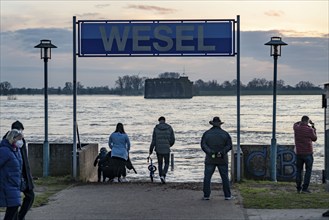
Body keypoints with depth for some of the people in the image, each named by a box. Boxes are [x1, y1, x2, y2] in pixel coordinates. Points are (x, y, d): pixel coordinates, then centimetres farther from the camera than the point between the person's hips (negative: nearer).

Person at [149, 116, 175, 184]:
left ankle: (161, 176, 15)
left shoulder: (156, 128, -3)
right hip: (166, 149, 0)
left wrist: (151, 150, 3)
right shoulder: (169, 128, -1)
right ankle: (163, 175, -10)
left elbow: (153, 140, -6)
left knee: (160, 164, 17)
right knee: (166, 164, 13)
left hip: (158, 149, 0)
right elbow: (172, 140, 1)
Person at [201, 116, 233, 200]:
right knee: (225, 177, 6)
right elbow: (229, 145, -6)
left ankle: (206, 195, 0)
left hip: (210, 159, 0)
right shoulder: (225, 134, 2)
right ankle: (227, 195, 6)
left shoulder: (206, 133, 1)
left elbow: (203, 145, -10)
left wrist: (210, 152, -16)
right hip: (222, 159, 0)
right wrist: (222, 152, -11)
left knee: (207, 177, 3)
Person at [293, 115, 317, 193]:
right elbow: (314, 139, 6)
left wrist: (303, 122, 28)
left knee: (298, 170, 13)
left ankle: (298, 188, 13)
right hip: (308, 153, -3)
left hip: (298, 153, 4)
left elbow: (295, 124, 25)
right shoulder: (310, 130, -12)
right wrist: (313, 128, 15)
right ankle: (305, 188, -2)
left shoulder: (296, 128, -1)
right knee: (308, 171, 4)